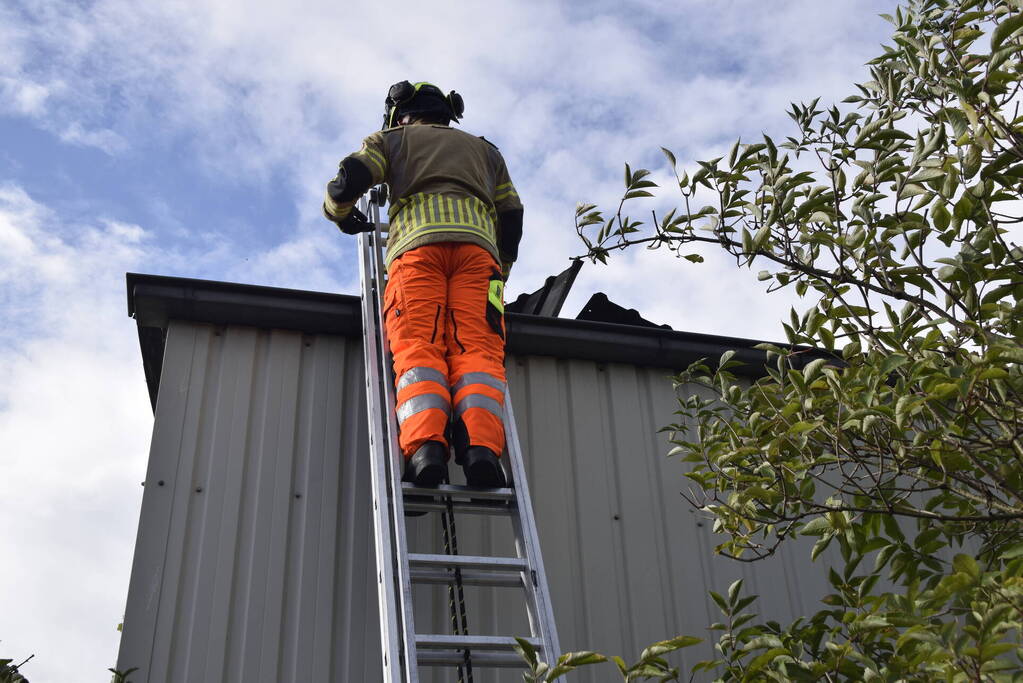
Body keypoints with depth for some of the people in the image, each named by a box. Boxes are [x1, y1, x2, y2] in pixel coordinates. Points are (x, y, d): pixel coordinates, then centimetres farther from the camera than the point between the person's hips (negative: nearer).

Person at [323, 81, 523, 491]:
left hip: (417, 243, -2)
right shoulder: (483, 149, 37)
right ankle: (481, 447, -37)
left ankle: (425, 446, -38)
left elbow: (347, 181, 11)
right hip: (477, 244, 2)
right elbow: (511, 216, 30)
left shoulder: (392, 139, 27)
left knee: (418, 348, -13)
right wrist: (501, 269, 42)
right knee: (477, 349, -12)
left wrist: (340, 213, 33)